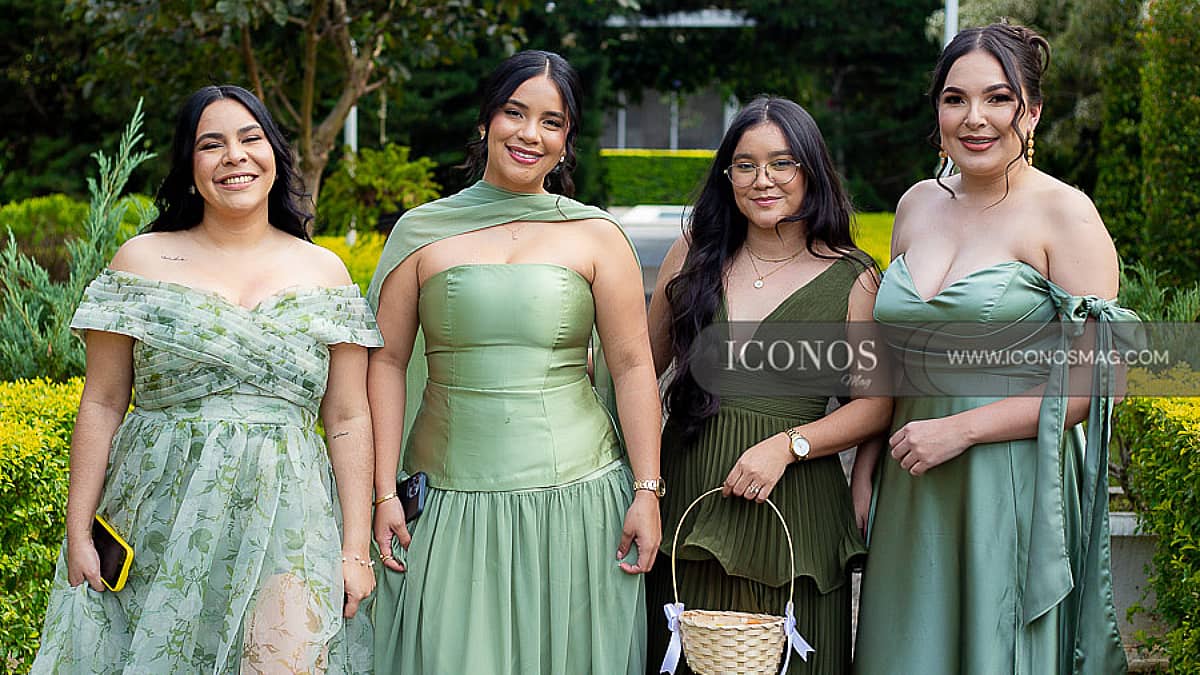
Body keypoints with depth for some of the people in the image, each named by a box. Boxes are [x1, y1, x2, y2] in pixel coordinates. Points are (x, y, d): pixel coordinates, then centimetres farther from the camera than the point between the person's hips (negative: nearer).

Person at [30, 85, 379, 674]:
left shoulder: (323, 272, 8)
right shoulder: (142, 260, 6)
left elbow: (348, 420, 7)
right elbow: (102, 405, 5)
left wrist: (356, 547, 1)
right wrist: (77, 533, 1)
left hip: (285, 521, 0)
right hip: (163, 519, 0)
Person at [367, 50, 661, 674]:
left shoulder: (597, 236, 3)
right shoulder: (422, 232, 4)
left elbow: (632, 367, 2)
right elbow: (388, 362, 4)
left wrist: (647, 492, -3)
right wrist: (384, 494, -1)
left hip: (575, 499, 0)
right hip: (450, 502, 0)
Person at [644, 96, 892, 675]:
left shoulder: (852, 279, 0)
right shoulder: (695, 254, 7)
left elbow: (876, 403, -2)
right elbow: (644, 362, 15)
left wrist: (788, 444, -14)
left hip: (790, 504, -2)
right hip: (686, 492, 2)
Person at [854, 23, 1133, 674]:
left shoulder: (1064, 214, -8)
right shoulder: (918, 204, 10)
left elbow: (1094, 379, -14)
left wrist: (960, 429, -16)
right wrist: (867, 472, 12)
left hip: (1015, 490, -5)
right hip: (913, 490, 5)